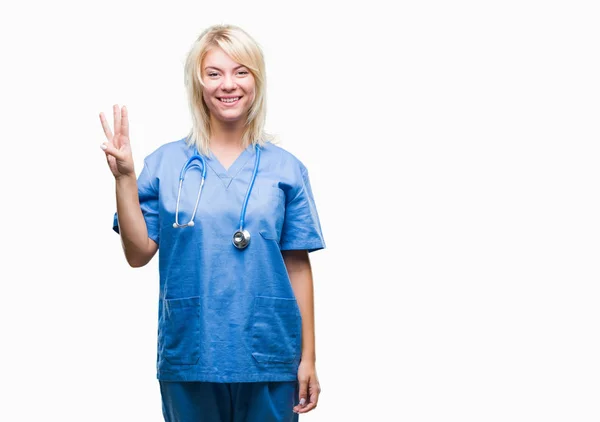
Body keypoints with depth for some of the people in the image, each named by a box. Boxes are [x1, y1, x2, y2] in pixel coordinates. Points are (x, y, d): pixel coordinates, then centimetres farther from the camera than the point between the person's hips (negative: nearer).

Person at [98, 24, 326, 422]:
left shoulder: (285, 168, 1)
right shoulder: (165, 163, 1)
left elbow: (297, 266, 2)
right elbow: (139, 253, -2)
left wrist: (308, 358, 1)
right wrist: (124, 177, -11)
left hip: (268, 358, 0)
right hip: (189, 356, 0)